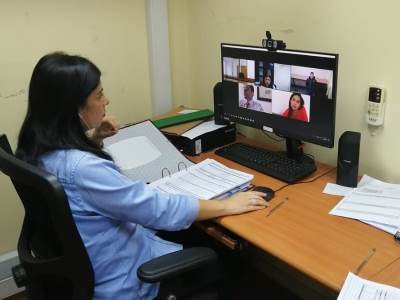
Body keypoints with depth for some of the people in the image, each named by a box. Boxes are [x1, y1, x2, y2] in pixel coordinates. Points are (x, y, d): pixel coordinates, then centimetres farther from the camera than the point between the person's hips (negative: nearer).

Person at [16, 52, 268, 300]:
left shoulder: (40, 148, -7)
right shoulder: (81, 168, -36)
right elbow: (159, 209, -29)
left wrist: (95, 141, 2)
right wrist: (227, 205, -18)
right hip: (117, 279, -8)